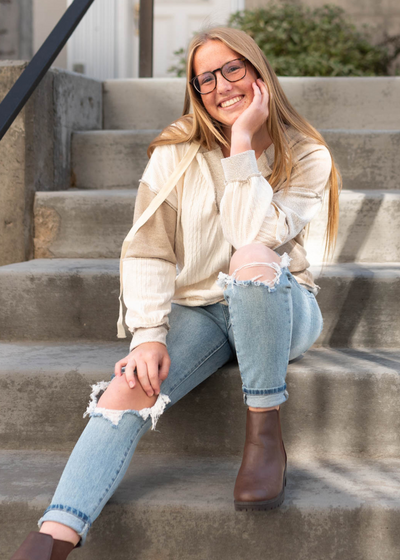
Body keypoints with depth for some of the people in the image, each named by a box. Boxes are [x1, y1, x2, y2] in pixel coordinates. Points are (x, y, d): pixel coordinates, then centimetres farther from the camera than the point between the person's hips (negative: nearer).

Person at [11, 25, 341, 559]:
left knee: (252, 258, -37)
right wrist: (149, 334, -19)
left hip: (281, 312, -1)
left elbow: (256, 236, -19)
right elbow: (148, 253, -5)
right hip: (197, 312, 2)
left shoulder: (306, 157, -3)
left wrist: (243, 145, -19)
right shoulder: (175, 154, 2)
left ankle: (265, 436, -26)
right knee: (127, 390, -28)